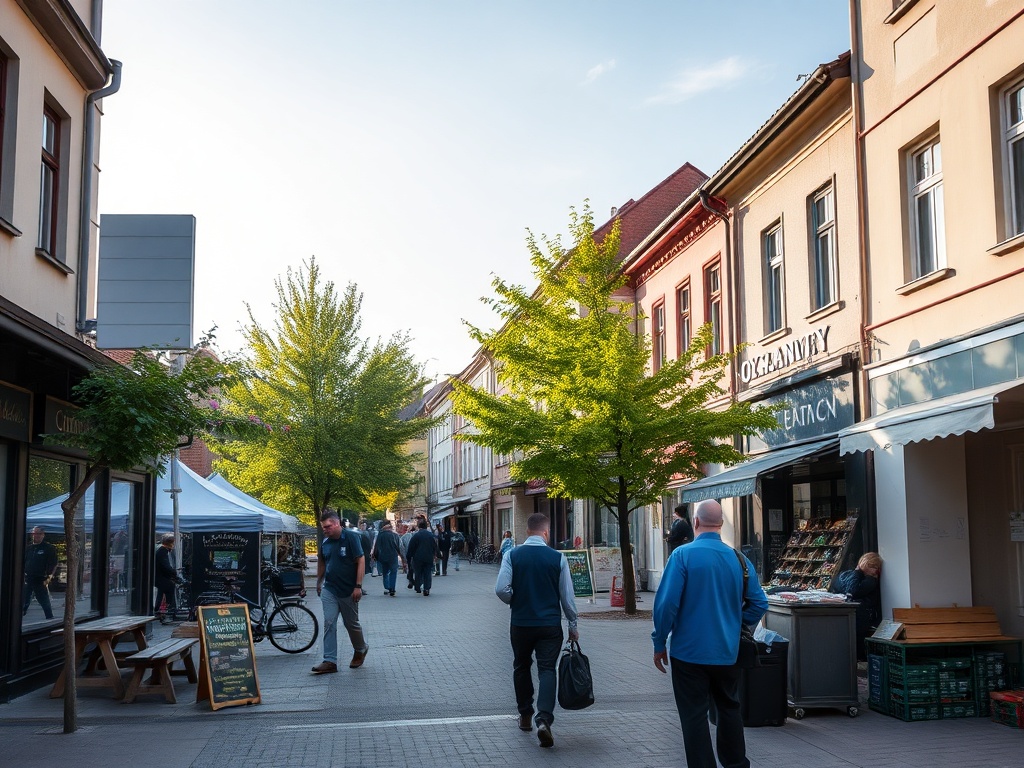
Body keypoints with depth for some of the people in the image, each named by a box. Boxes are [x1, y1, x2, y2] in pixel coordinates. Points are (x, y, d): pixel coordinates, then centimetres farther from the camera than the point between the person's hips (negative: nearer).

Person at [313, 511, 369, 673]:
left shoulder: (351, 537, -14)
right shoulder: (325, 542, 4)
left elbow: (361, 561, -15)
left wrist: (358, 586, -19)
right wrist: (319, 583, 17)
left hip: (349, 591, -4)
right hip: (329, 590, 4)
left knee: (351, 623, 10)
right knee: (329, 624, -4)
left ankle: (361, 650, 35)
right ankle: (329, 661, -3)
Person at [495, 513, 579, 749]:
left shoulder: (512, 555, -6)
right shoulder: (558, 558, -6)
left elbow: (501, 589, -12)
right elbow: (567, 596, -2)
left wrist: (515, 602, 9)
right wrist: (573, 625, 10)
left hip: (520, 623, 1)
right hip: (550, 624, -1)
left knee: (521, 668, 20)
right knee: (547, 670, 0)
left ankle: (525, 716, 29)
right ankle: (544, 719, -17)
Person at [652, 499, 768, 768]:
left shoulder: (683, 555, -13)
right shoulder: (738, 558, -1)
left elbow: (666, 603, -17)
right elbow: (759, 603, 3)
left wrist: (659, 644, -6)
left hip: (689, 652, -4)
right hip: (727, 652, 4)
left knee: (694, 716, 5)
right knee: (730, 708, 22)